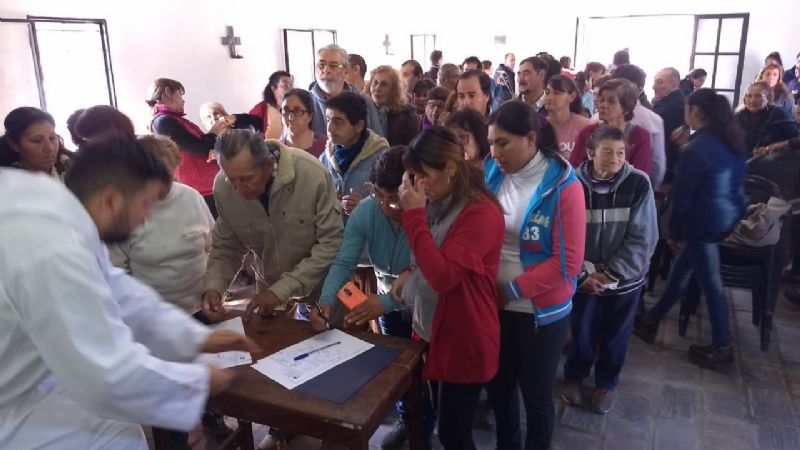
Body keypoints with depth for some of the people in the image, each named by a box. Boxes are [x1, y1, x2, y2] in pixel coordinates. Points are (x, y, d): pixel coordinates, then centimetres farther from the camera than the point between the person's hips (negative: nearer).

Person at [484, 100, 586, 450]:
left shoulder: (563, 185, -15)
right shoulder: (492, 174, -2)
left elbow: (567, 262, -17)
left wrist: (511, 290, -18)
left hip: (541, 311, -4)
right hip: (494, 304, 5)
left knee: (536, 394, 13)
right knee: (498, 385, 20)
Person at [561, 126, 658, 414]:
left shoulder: (638, 183, -13)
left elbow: (643, 238, -12)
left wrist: (612, 273, -15)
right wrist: (582, 275, -14)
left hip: (625, 279, 1)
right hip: (584, 278, 0)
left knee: (614, 336, 16)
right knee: (581, 333, 13)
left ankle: (606, 383, 41)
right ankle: (574, 376, 40)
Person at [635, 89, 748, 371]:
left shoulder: (696, 149, -19)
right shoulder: (733, 141, 5)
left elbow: (682, 195, -14)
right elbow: (735, 181, 11)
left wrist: (675, 232, -3)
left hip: (705, 222, -8)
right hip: (730, 217, 8)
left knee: (710, 283, 5)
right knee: (681, 269, 18)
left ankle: (722, 349, 18)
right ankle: (651, 321, 32)